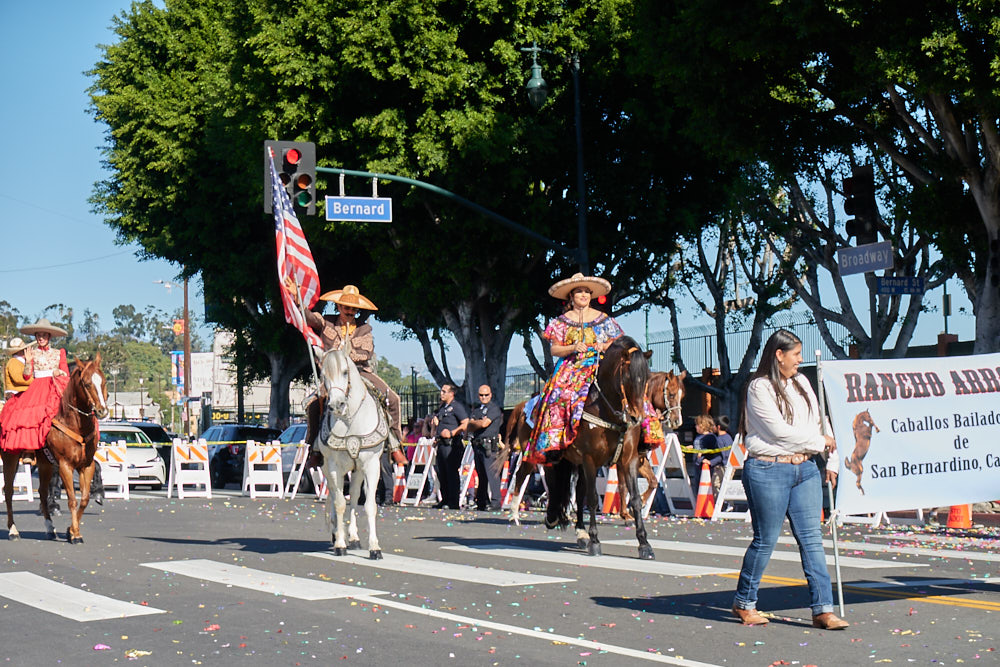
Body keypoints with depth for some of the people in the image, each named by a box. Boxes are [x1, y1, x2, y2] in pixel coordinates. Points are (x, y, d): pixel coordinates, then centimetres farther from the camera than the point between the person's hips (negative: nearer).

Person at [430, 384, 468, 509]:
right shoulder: (442, 407, 20)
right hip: (441, 444, 9)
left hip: (452, 444, -9)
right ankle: (445, 500, 19)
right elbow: (435, 423, 32)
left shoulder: (457, 406, -6)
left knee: (452, 473, -8)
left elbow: (466, 424, -14)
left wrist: (452, 433, -18)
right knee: (441, 473, 11)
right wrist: (434, 423, 9)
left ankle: (453, 502, -7)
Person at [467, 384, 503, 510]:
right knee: (481, 475, 10)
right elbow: (470, 428, 11)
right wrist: (479, 422, -8)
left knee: (492, 474, -12)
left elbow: (485, 424, -14)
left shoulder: (494, 408, -2)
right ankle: (482, 502, 15)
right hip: (477, 445, 7)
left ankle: (496, 503, -14)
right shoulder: (476, 409, 20)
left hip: (490, 445, -7)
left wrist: (473, 423, 5)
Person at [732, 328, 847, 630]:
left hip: (805, 469, 7)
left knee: (812, 538, 1)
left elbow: (819, 422, 19)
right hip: (768, 471, -7)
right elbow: (780, 432, -14)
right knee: (766, 539, 0)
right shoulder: (759, 388, -7)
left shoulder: (801, 382, 16)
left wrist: (832, 460, 10)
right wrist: (821, 443, -5)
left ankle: (823, 610, 1)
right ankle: (744, 603, 17)